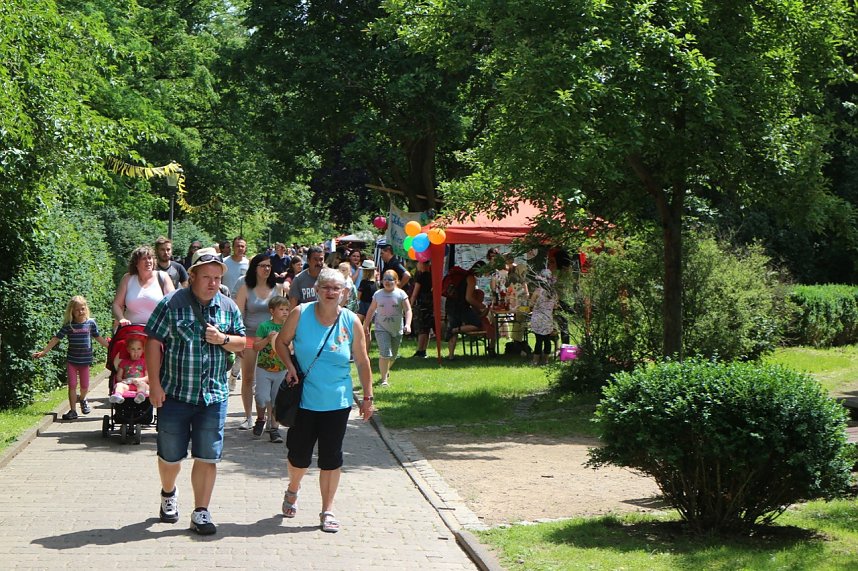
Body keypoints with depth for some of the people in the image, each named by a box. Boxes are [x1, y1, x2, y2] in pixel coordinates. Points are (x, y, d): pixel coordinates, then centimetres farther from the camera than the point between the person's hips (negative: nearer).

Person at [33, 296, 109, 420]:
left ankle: (82, 399, 42)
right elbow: (56, 338, -4)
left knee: (85, 386, 9)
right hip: (71, 359, -1)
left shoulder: (91, 323, -1)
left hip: (85, 359, 1)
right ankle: (73, 410, 6)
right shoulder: (68, 325, -6)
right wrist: (44, 351, -7)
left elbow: (98, 337, 11)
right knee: (72, 385, -1)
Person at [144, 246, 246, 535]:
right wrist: (155, 385, -11)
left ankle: (201, 512, 9)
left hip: (214, 395, 2)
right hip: (175, 393, -2)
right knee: (170, 455, 10)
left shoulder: (228, 307, 6)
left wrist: (223, 339, -9)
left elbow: (242, 343, 14)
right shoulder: (172, 304, -6)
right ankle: (168, 494, 39)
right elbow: (154, 343, -6)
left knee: (207, 457, 0)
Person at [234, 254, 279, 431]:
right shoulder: (245, 288, 0)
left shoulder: (276, 288, 7)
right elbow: (238, 315, -3)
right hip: (250, 338, -1)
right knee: (247, 378, 4)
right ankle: (248, 417, 14)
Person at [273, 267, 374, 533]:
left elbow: (362, 361, 4)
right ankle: (292, 490, 39)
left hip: (337, 402, 1)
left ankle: (327, 510, 14)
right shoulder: (300, 314, -6)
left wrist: (367, 396, 5)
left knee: (331, 458, 2)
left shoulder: (351, 322, -3)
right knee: (299, 455, 7)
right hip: (303, 399, 0)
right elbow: (281, 342, 7)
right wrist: (290, 367, -9)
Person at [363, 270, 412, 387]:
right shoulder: (378, 294, 0)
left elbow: (408, 310, -9)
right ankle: (384, 379, -12)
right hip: (382, 329, -1)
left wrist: (407, 324, -24)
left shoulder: (400, 294, -5)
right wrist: (366, 326, 11)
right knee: (385, 354, -17)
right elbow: (371, 310, 11)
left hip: (397, 329, 1)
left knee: (393, 355, 15)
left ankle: (386, 370, 44)